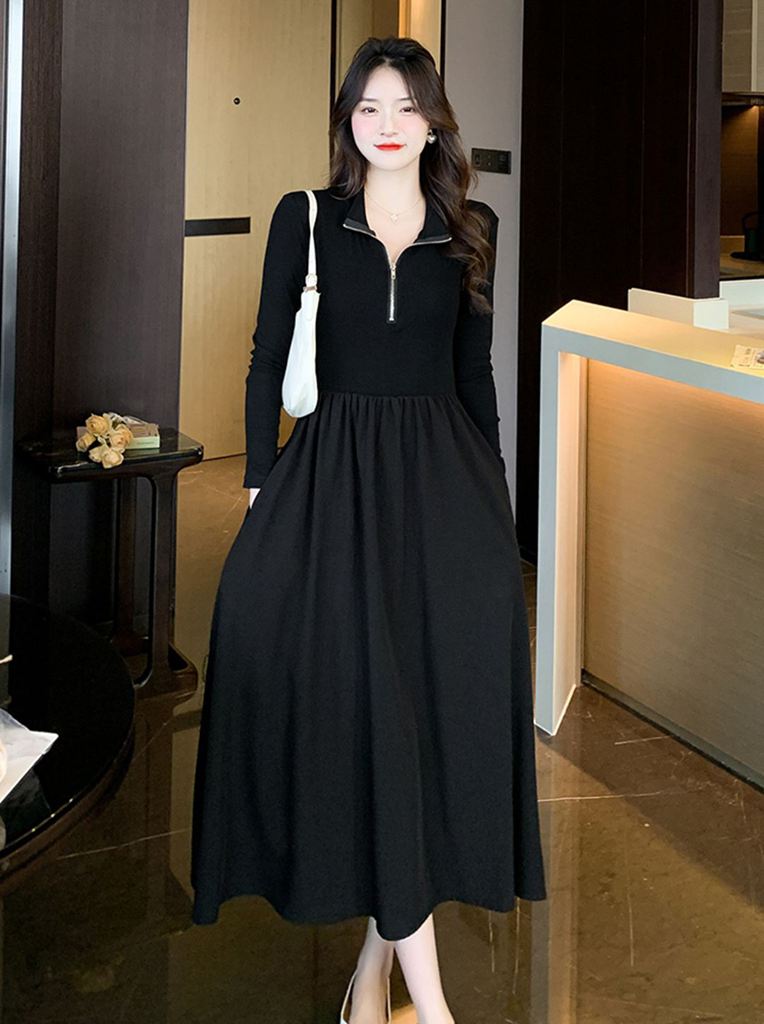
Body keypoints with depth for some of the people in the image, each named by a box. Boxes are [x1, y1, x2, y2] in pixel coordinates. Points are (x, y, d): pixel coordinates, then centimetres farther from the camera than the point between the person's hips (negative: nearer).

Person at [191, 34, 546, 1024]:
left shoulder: (470, 228, 9)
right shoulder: (304, 218, 4)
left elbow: (474, 369, 13)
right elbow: (269, 357, 4)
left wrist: (490, 489, 9)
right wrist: (262, 484, -1)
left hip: (441, 468, 2)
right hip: (333, 466, -2)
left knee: (439, 691, -5)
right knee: (364, 695, -10)